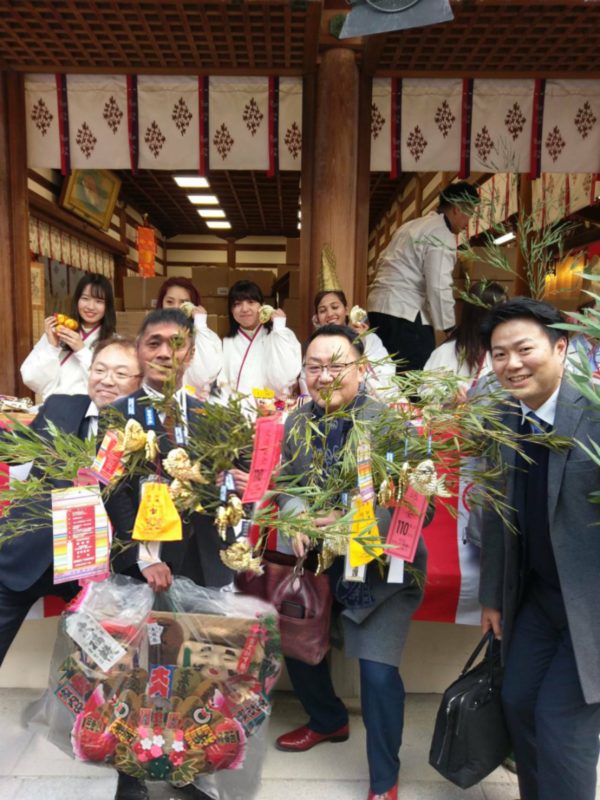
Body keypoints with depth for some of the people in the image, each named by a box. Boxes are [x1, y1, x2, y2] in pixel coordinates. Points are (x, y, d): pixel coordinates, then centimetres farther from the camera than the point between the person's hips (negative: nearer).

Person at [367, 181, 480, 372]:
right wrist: (449, 328, -7)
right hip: (405, 315, -9)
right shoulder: (442, 236, -7)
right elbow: (438, 287, -15)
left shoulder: (411, 225, 22)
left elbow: (383, 263, 23)